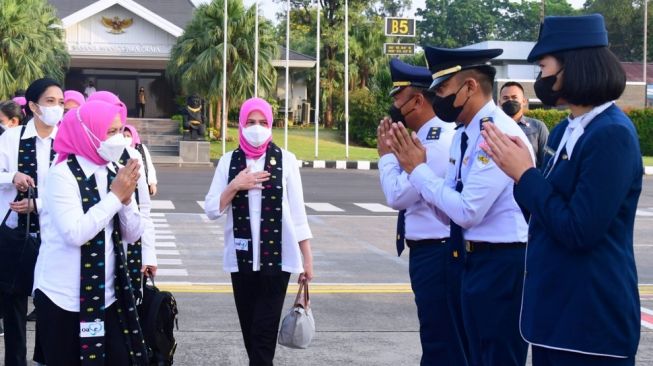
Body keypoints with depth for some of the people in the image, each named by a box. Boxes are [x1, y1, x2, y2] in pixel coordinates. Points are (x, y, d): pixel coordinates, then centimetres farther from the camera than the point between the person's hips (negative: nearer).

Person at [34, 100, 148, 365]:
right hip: (63, 297, -5)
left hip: (106, 295, 5)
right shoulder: (62, 174, -13)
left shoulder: (114, 173, 6)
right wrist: (116, 195, -18)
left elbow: (133, 234, 7)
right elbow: (75, 233, -25)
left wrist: (127, 197, -11)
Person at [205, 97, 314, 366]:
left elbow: (297, 213, 1)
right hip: (241, 259, 3)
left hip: (277, 257, -3)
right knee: (249, 330, 9)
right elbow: (212, 210, 2)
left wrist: (307, 258, 1)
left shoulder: (285, 160, -2)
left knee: (264, 331, -6)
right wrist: (235, 186, -13)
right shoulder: (229, 161, 4)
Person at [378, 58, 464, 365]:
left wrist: (386, 154, -6)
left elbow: (397, 195, -19)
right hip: (429, 251, 10)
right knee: (440, 341, 19)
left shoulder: (439, 141, -20)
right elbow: (409, 188, 19)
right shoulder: (432, 136, 11)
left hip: (434, 253, -10)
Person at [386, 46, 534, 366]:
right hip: (476, 261, 10)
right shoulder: (463, 134, 10)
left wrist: (419, 170, -12)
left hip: (503, 265, -10)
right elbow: (450, 210, 11)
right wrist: (415, 166, -1)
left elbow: (467, 212, -23)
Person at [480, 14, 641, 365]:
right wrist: (520, 168, -3)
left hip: (591, 315, -9)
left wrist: (524, 174, -14)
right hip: (555, 306, 9)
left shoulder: (612, 134, -18)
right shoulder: (563, 131, 9)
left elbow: (579, 230, -23)